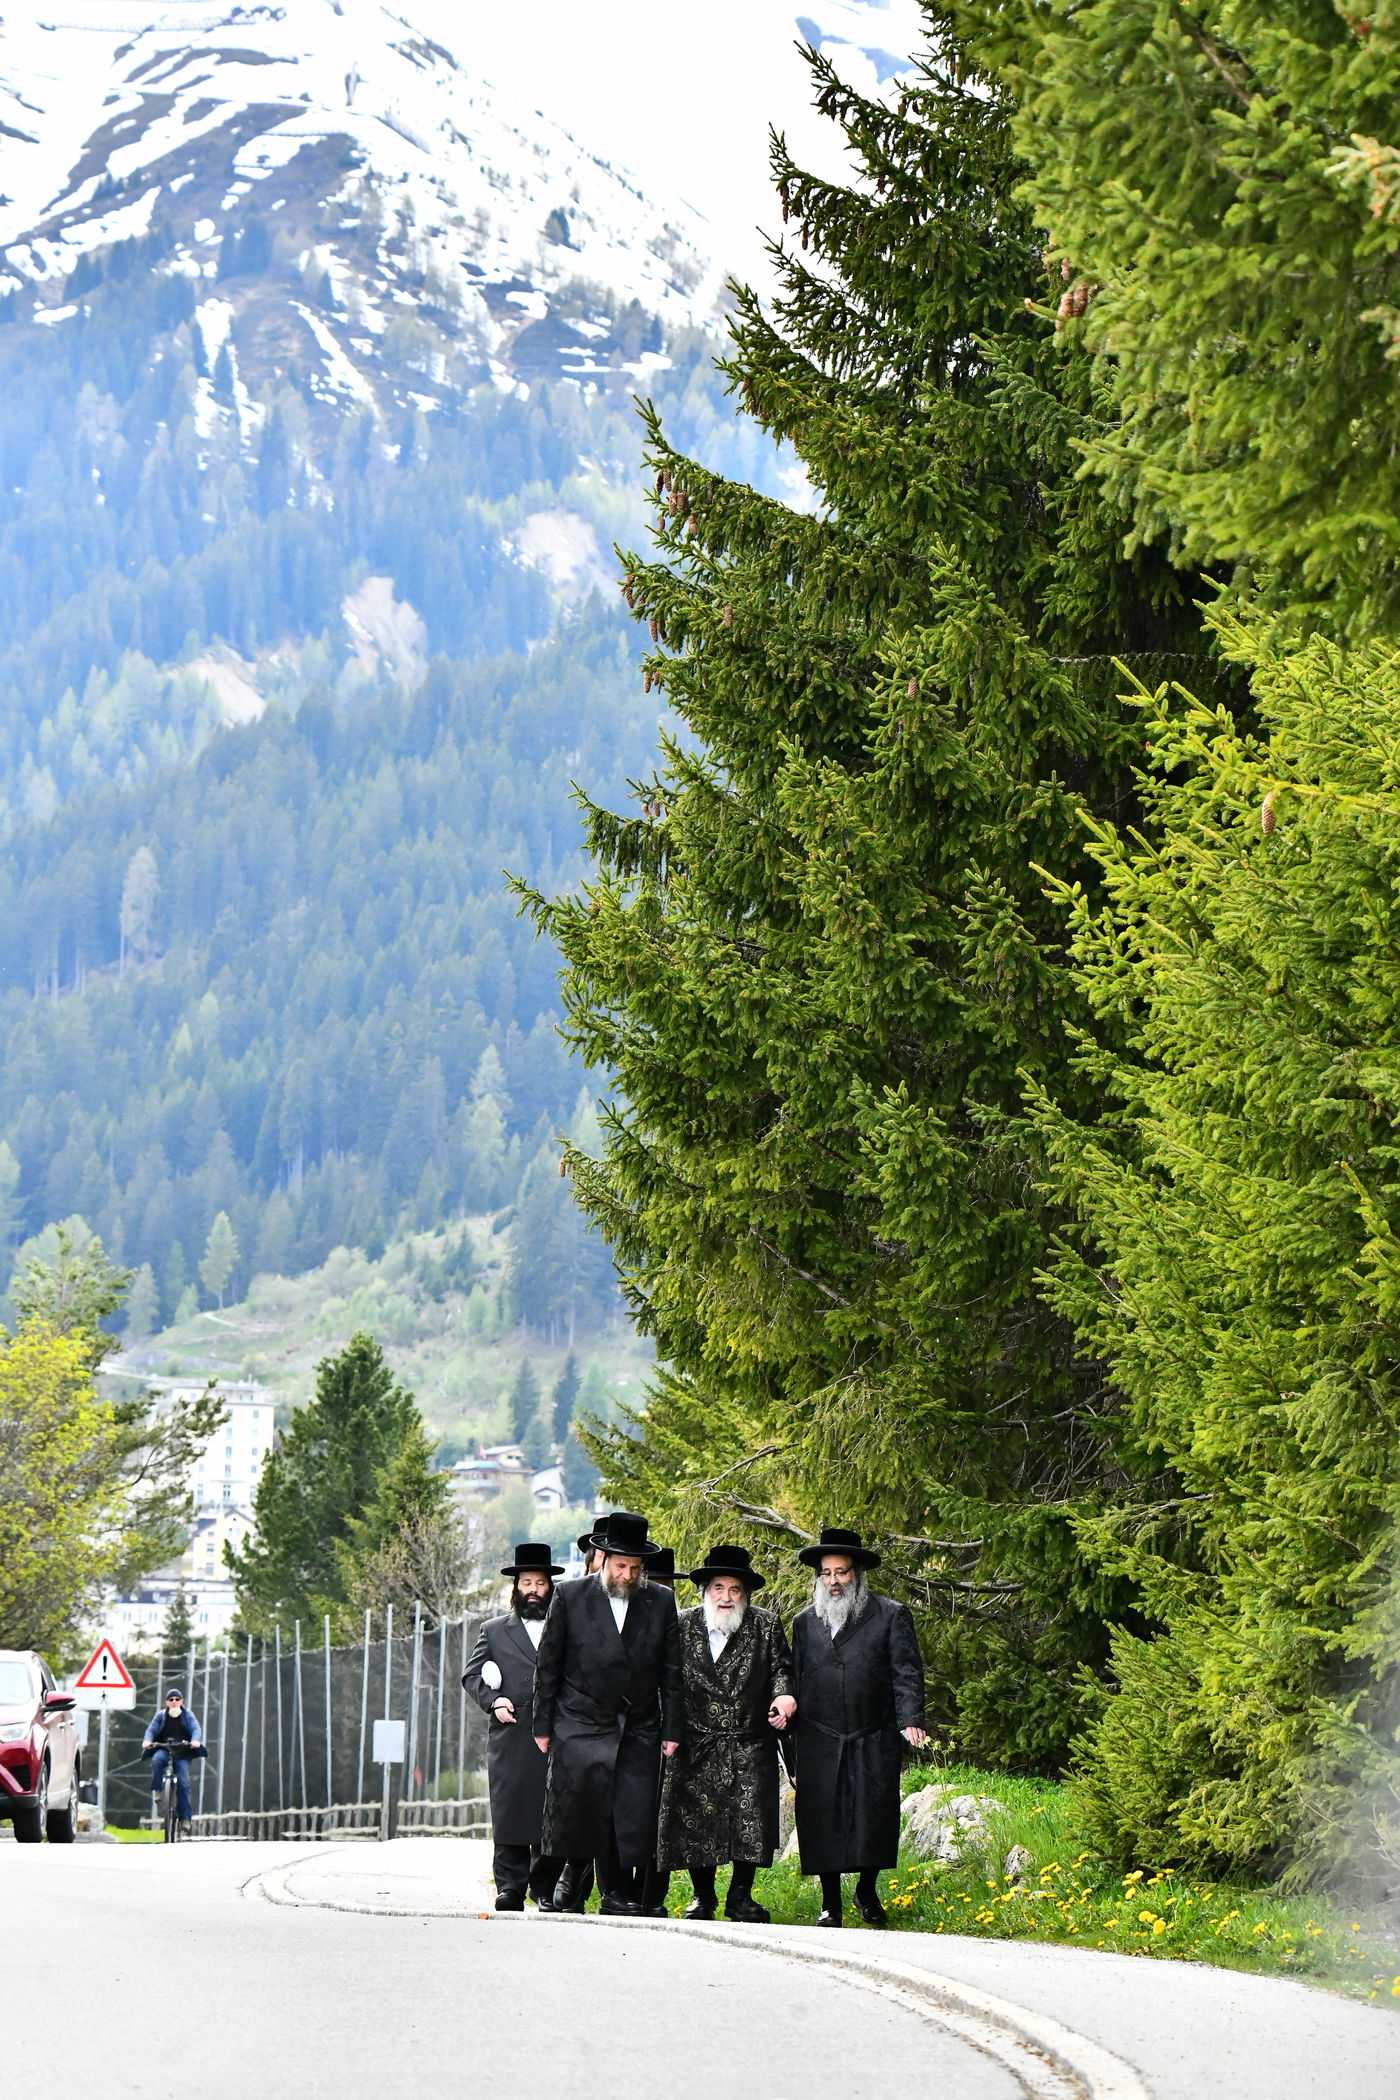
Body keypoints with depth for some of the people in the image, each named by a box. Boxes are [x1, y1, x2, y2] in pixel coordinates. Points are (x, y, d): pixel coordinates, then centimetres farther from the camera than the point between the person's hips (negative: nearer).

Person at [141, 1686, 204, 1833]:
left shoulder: (187, 1715, 8)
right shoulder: (161, 1715, 9)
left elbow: (195, 1729, -6)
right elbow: (151, 1729, -3)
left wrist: (195, 1741, -28)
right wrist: (147, 1741, -25)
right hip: (163, 1749, 0)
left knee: (183, 1783, -13)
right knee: (157, 1759, -36)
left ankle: (185, 1817, -12)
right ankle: (156, 1790, -22)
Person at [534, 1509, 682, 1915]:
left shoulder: (660, 1603, 7)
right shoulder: (570, 1597, 2)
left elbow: (671, 1674, 10)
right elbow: (548, 1666, 5)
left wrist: (671, 1730, 5)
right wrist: (543, 1726, 3)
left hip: (639, 1736, 2)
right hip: (580, 1732, -2)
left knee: (633, 1818, -4)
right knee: (577, 1816, -7)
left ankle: (619, 1897, 4)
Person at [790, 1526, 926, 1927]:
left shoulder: (891, 1616, 5)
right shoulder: (805, 1622, 14)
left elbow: (906, 1671, -1)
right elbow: (795, 1680, 16)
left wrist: (911, 1720, -13)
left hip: (875, 1742, -2)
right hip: (819, 1741, 2)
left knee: (875, 1818, -1)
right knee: (822, 1819, 0)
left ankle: (867, 1892, 19)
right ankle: (830, 1902, 9)